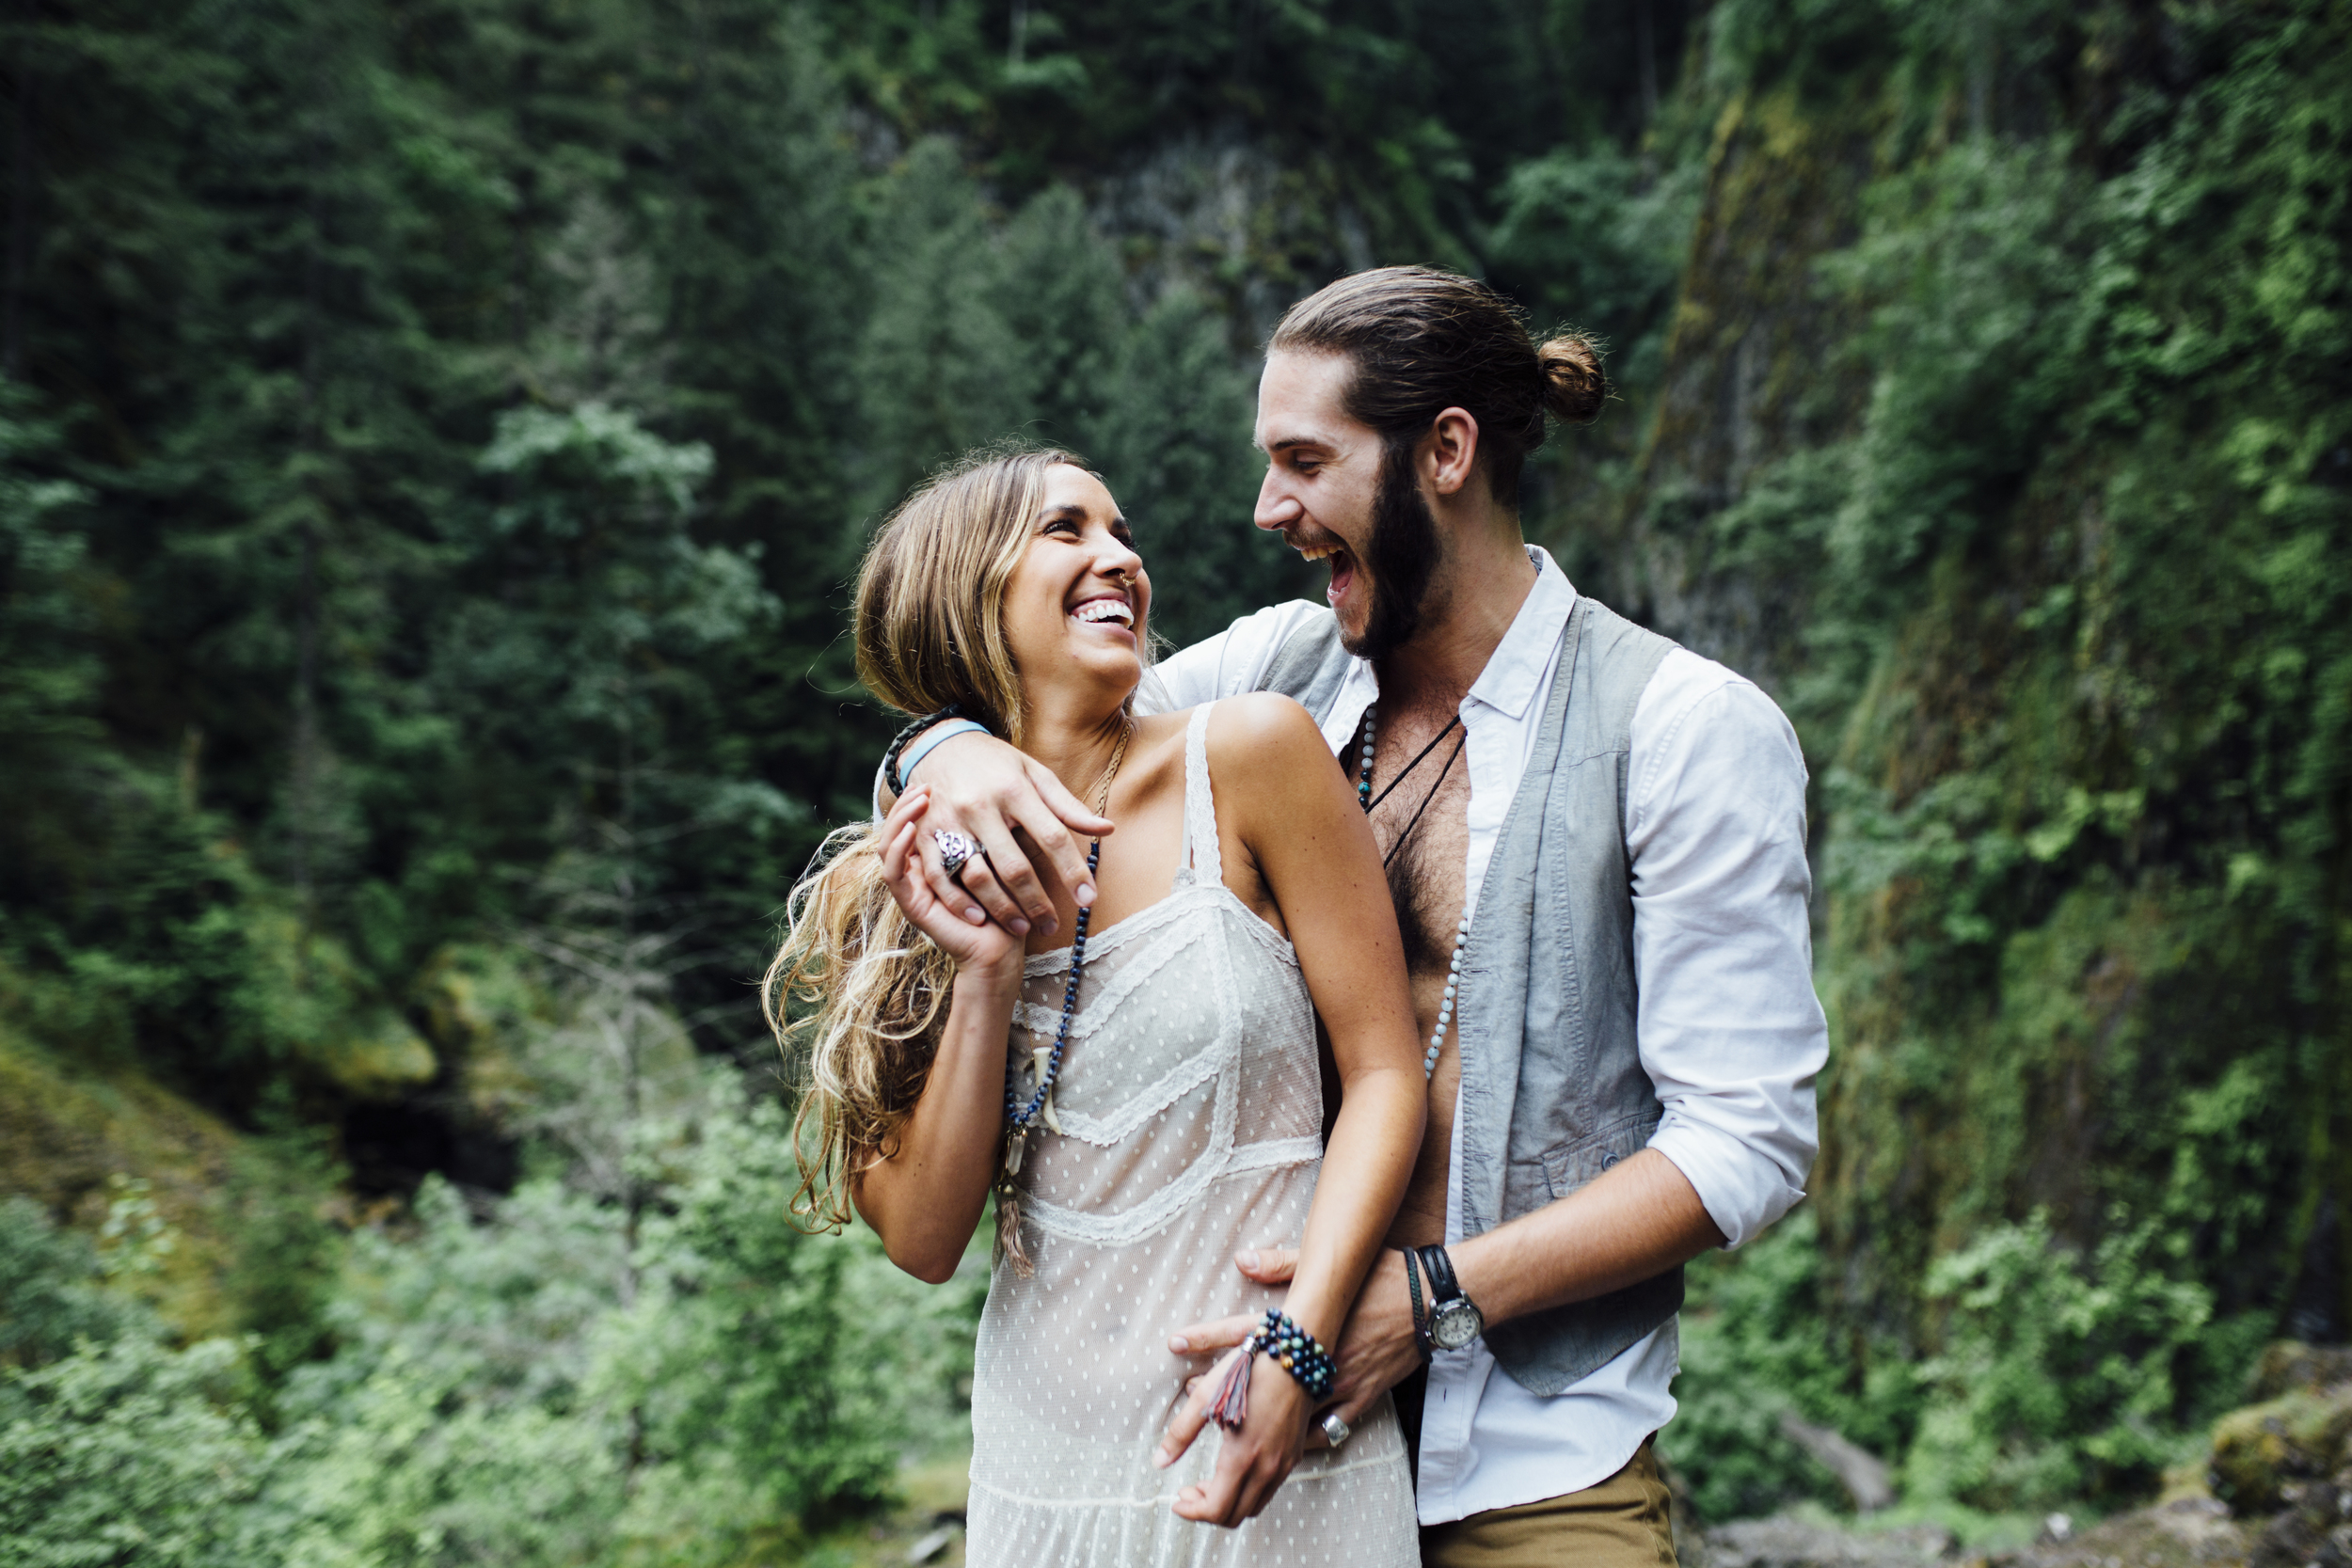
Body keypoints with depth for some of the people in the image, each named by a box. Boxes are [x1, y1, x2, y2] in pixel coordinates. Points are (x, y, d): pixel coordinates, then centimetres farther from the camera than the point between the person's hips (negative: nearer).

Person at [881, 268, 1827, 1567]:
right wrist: (959, 756, -14)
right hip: (1273, 1409, 4)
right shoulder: (1281, 669, 2)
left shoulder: (1689, 729, -10)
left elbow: (1745, 1142, -13)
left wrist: (1436, 1295, -21)